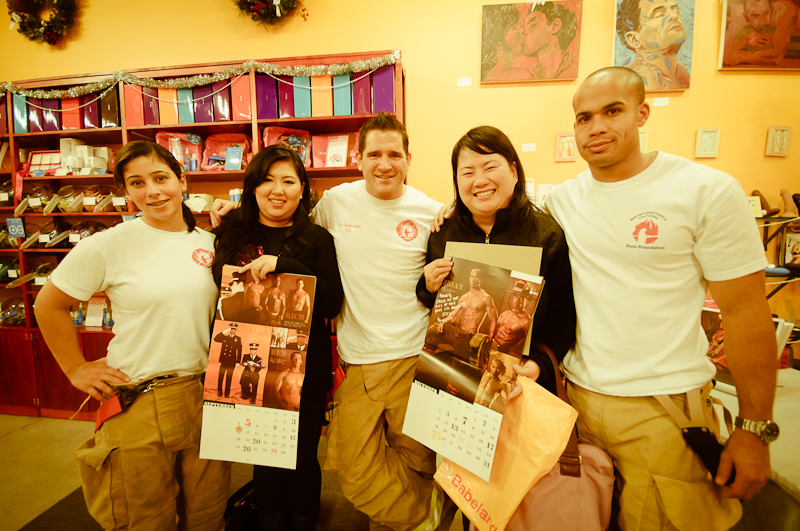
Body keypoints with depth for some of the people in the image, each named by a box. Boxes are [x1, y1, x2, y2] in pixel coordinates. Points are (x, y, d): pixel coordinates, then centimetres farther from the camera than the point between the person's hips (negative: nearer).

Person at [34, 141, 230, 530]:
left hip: (205, 397, 4)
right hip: (137, 405, -3)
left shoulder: (208, 242, 3)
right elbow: (49, 306, 0)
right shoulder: (110, 245, -10)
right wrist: (76, 370, 1)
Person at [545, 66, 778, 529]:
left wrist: (755, 430, -7)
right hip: (575, 394, 4)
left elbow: (746, 313, -8)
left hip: (663, 407, -3)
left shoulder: (708, 192, -9)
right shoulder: (560, 200, 3)